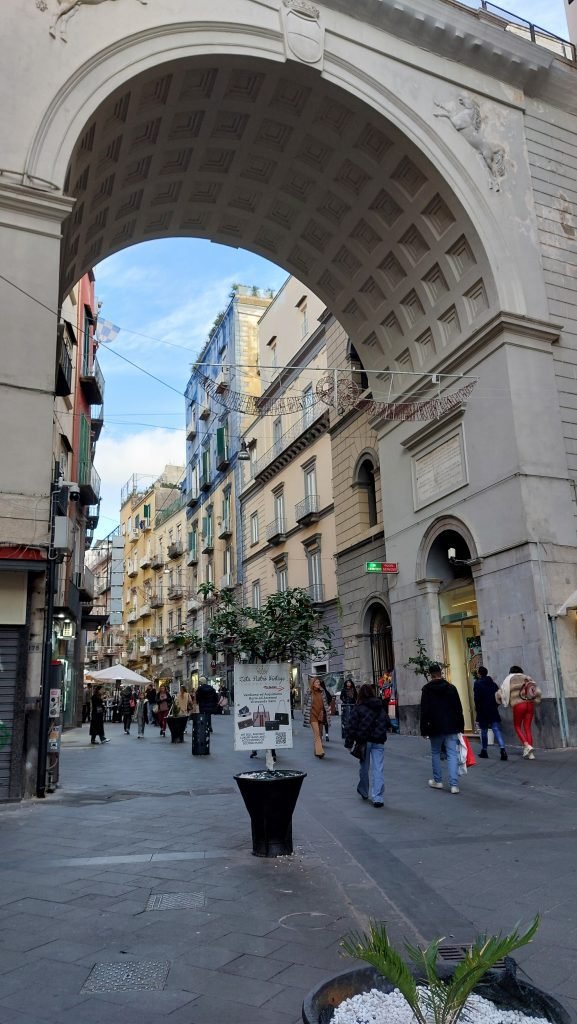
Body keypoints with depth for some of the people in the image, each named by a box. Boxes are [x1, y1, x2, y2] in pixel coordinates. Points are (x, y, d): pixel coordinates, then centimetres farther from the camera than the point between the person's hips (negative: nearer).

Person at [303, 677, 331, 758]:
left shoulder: (322, 692, 6)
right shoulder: (309, 693, -4)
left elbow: (325, 703, 14)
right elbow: (306, 704, 1)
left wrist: (328, 710, 4)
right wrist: (305, 715, -1)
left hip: (321, 715, 4)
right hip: (313, 715, -4)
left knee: (320, 734, 8)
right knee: (317, 733, -15)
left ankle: (317, 751, 18)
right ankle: (319, 751, -18)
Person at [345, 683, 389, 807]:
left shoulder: (357, 708, -5)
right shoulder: (381, 707, 7)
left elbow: (351, 727, -7)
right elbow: (387, 723, 16)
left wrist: (349, 743, -2)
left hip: (364, 741, -1)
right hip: (378, 741, 2)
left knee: (364, 767, 15)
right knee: (378, 769, -1)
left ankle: (363, 791, 32)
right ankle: (377, 798, -8)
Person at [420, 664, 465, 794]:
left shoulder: (427, 689, -5)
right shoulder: (451, 687, 4)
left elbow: (424, 710, -7)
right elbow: (459, 708, 6)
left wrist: (424, 729, -3)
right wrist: (460, 726, 11)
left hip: (435, 727, -2)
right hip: (451, 726, 2)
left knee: (435, 753, 15)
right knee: (452, 754, 0)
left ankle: (437, 781, 20)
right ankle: (454, 784, -6)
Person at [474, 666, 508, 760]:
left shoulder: (477, 683, -9)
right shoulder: (493, 683, 9)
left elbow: (477, 698, -15)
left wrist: (477, 710, -5)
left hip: (483, 712, -4)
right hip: (493, 711, 4)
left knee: (483, 731, 8)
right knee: (497, 730, -1)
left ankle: (484, 751, 15)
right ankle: (503, 749, -17)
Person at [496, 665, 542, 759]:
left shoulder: (509, 679, 10)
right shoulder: (527, 678, 16)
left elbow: (500, 693, 7)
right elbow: (538, 692, 9)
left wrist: (499, 700, 26)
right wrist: (535, 701, 24)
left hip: (518, 705, -3)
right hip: (530, 704, 3)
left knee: (517, 726, 14)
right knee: (527, 727, 11)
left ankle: (526, 746, -6)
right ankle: (531, 753, 8)